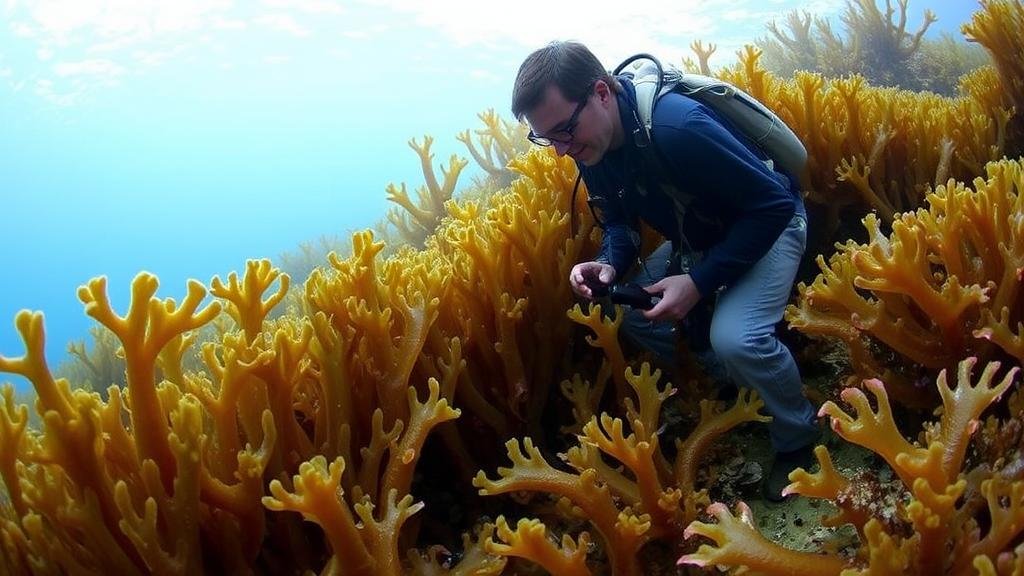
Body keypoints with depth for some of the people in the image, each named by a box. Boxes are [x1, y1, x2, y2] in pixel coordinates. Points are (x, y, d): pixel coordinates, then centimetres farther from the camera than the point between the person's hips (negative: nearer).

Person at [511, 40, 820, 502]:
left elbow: (773, 205, -31)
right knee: (635, 311, -1)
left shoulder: (677, 126, -38)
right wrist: (610, 264, -22)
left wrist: (700, 282, -32)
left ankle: (798, 438, 1)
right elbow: (620, 221, 2)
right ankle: (730, 385, 20)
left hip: (769, 222, -8)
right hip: (699, 238, 8)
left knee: (736, 339, -29)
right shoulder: (593, 145, -13)